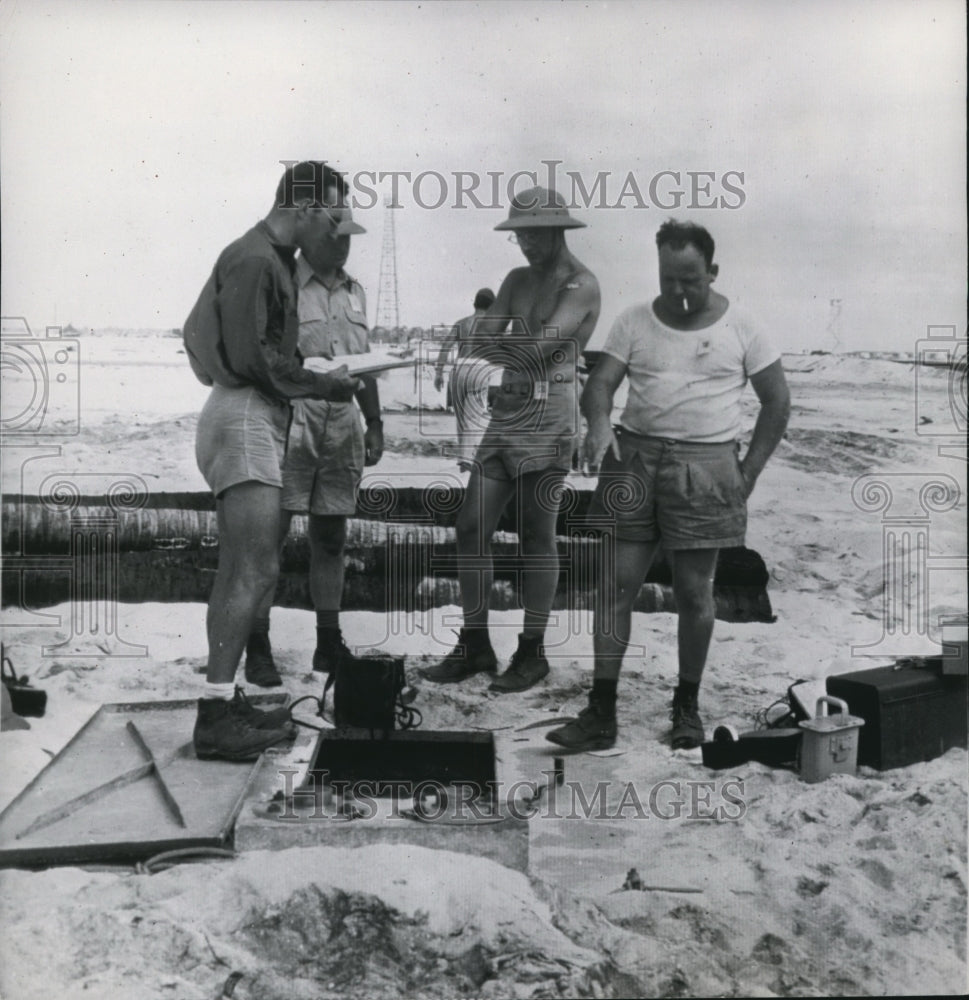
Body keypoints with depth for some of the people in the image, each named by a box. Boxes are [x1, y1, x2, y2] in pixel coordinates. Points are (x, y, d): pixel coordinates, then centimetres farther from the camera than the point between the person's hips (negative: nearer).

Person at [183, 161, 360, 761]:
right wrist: (325, 385, -10)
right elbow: (251, 358, -19)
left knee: (239, 570, 11)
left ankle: (224, 699, 18)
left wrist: (319, 375, 9)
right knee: (256, 570, -12)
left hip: (257, 418, 11)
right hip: (245, 418, -11)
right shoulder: (256, 261, -13)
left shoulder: (273, 260, 19)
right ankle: (216, 715, -8)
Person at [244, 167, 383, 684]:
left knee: (330, 538, 11)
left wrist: (374, 422, 17)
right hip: (289, 424, -6)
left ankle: (329, 643, 21)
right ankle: (258, 648, 5)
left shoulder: (354, 292, 16)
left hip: (342, 428, 6)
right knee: (269, 536, -3)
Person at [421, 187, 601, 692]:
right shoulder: (517, 280, 16)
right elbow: (482, 339, 7)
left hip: (548, 415, -7)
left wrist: (493, 341, -3)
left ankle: (532, 652, 11)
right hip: (506, 409, 7)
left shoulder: (581, 285, -5)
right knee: (471, 527, 3)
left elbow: (539, 347, -16)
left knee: (536, 536, -1)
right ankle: (474, 644, 13)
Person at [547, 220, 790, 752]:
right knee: (616, 583, -2)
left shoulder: (739, 328, 3)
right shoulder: (634, 322, 6)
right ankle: (601, 713, 4)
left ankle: (687, 706, 22)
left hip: (704, 465, -1)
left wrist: (750, 469, 1)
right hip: (635, 455, 2)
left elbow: (777, 399, 7)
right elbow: (600, 383, -1)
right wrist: (598, 423, -23)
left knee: (694, 592, 4)